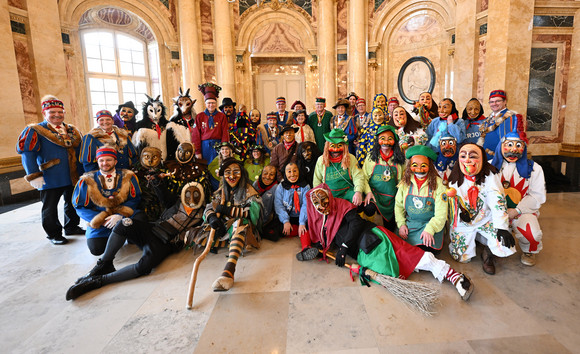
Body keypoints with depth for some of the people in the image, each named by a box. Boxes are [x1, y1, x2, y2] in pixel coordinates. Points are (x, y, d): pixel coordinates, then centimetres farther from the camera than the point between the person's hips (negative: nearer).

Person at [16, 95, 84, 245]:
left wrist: (82, 172, 14)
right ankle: (54, 234, 19)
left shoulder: (72, 130, 10)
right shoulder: (35, 131, -6)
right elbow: (27, 153, -12)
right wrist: (34, 175, -19)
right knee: (50, 208, 5)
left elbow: (80, 152, 16)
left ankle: (72, 227, 34)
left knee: (73, 204, 16)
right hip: (50, 180, -5)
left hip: (73, 178, 5)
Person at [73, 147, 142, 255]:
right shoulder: (87, 181, 0)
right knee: (96, 249, -20)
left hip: (123, 217, 0)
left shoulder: (127, 177, -1)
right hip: (99, 222, 1)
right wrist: (100, 220, -12)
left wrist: (120, 216, -21)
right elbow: (80, 206, 2)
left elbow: (135, 199, -5)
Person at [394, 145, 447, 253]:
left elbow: (441, 213, -10)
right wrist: (401, 224, -5)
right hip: (409, 223, 3)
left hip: (431, 224, -2)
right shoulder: (405, 182, 2)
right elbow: (398, 205, 8)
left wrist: (429, 229, -22)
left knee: (426, 249, -25)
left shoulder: (438, 183, -8)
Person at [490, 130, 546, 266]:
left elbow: (537, 196, 1)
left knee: (532, 235, -29)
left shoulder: (533, 168, 5)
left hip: (522, 210, 0)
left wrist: (516, 211, -12)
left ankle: (528, 250, 11)